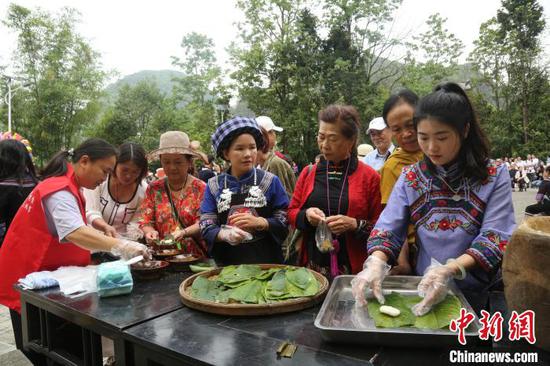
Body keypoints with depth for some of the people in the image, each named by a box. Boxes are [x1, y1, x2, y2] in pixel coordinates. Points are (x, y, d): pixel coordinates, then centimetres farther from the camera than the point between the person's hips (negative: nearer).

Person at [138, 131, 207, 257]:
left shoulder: (200, 188, 1)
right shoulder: (154, 189, 9)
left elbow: (202, 223, -4)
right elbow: (145, 221, 8)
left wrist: (183, 232, -22)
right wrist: (150, 232, -13)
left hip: (194, 256, -2)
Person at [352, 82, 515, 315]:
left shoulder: (494, 176, -4)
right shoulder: (410, 177, 2)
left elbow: (496, 237, -11)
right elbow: (388, 229, -3)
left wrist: (450, 269, -28)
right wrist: (376, 263, -24)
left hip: (476, 293, -1)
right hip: (424, 290, 2)